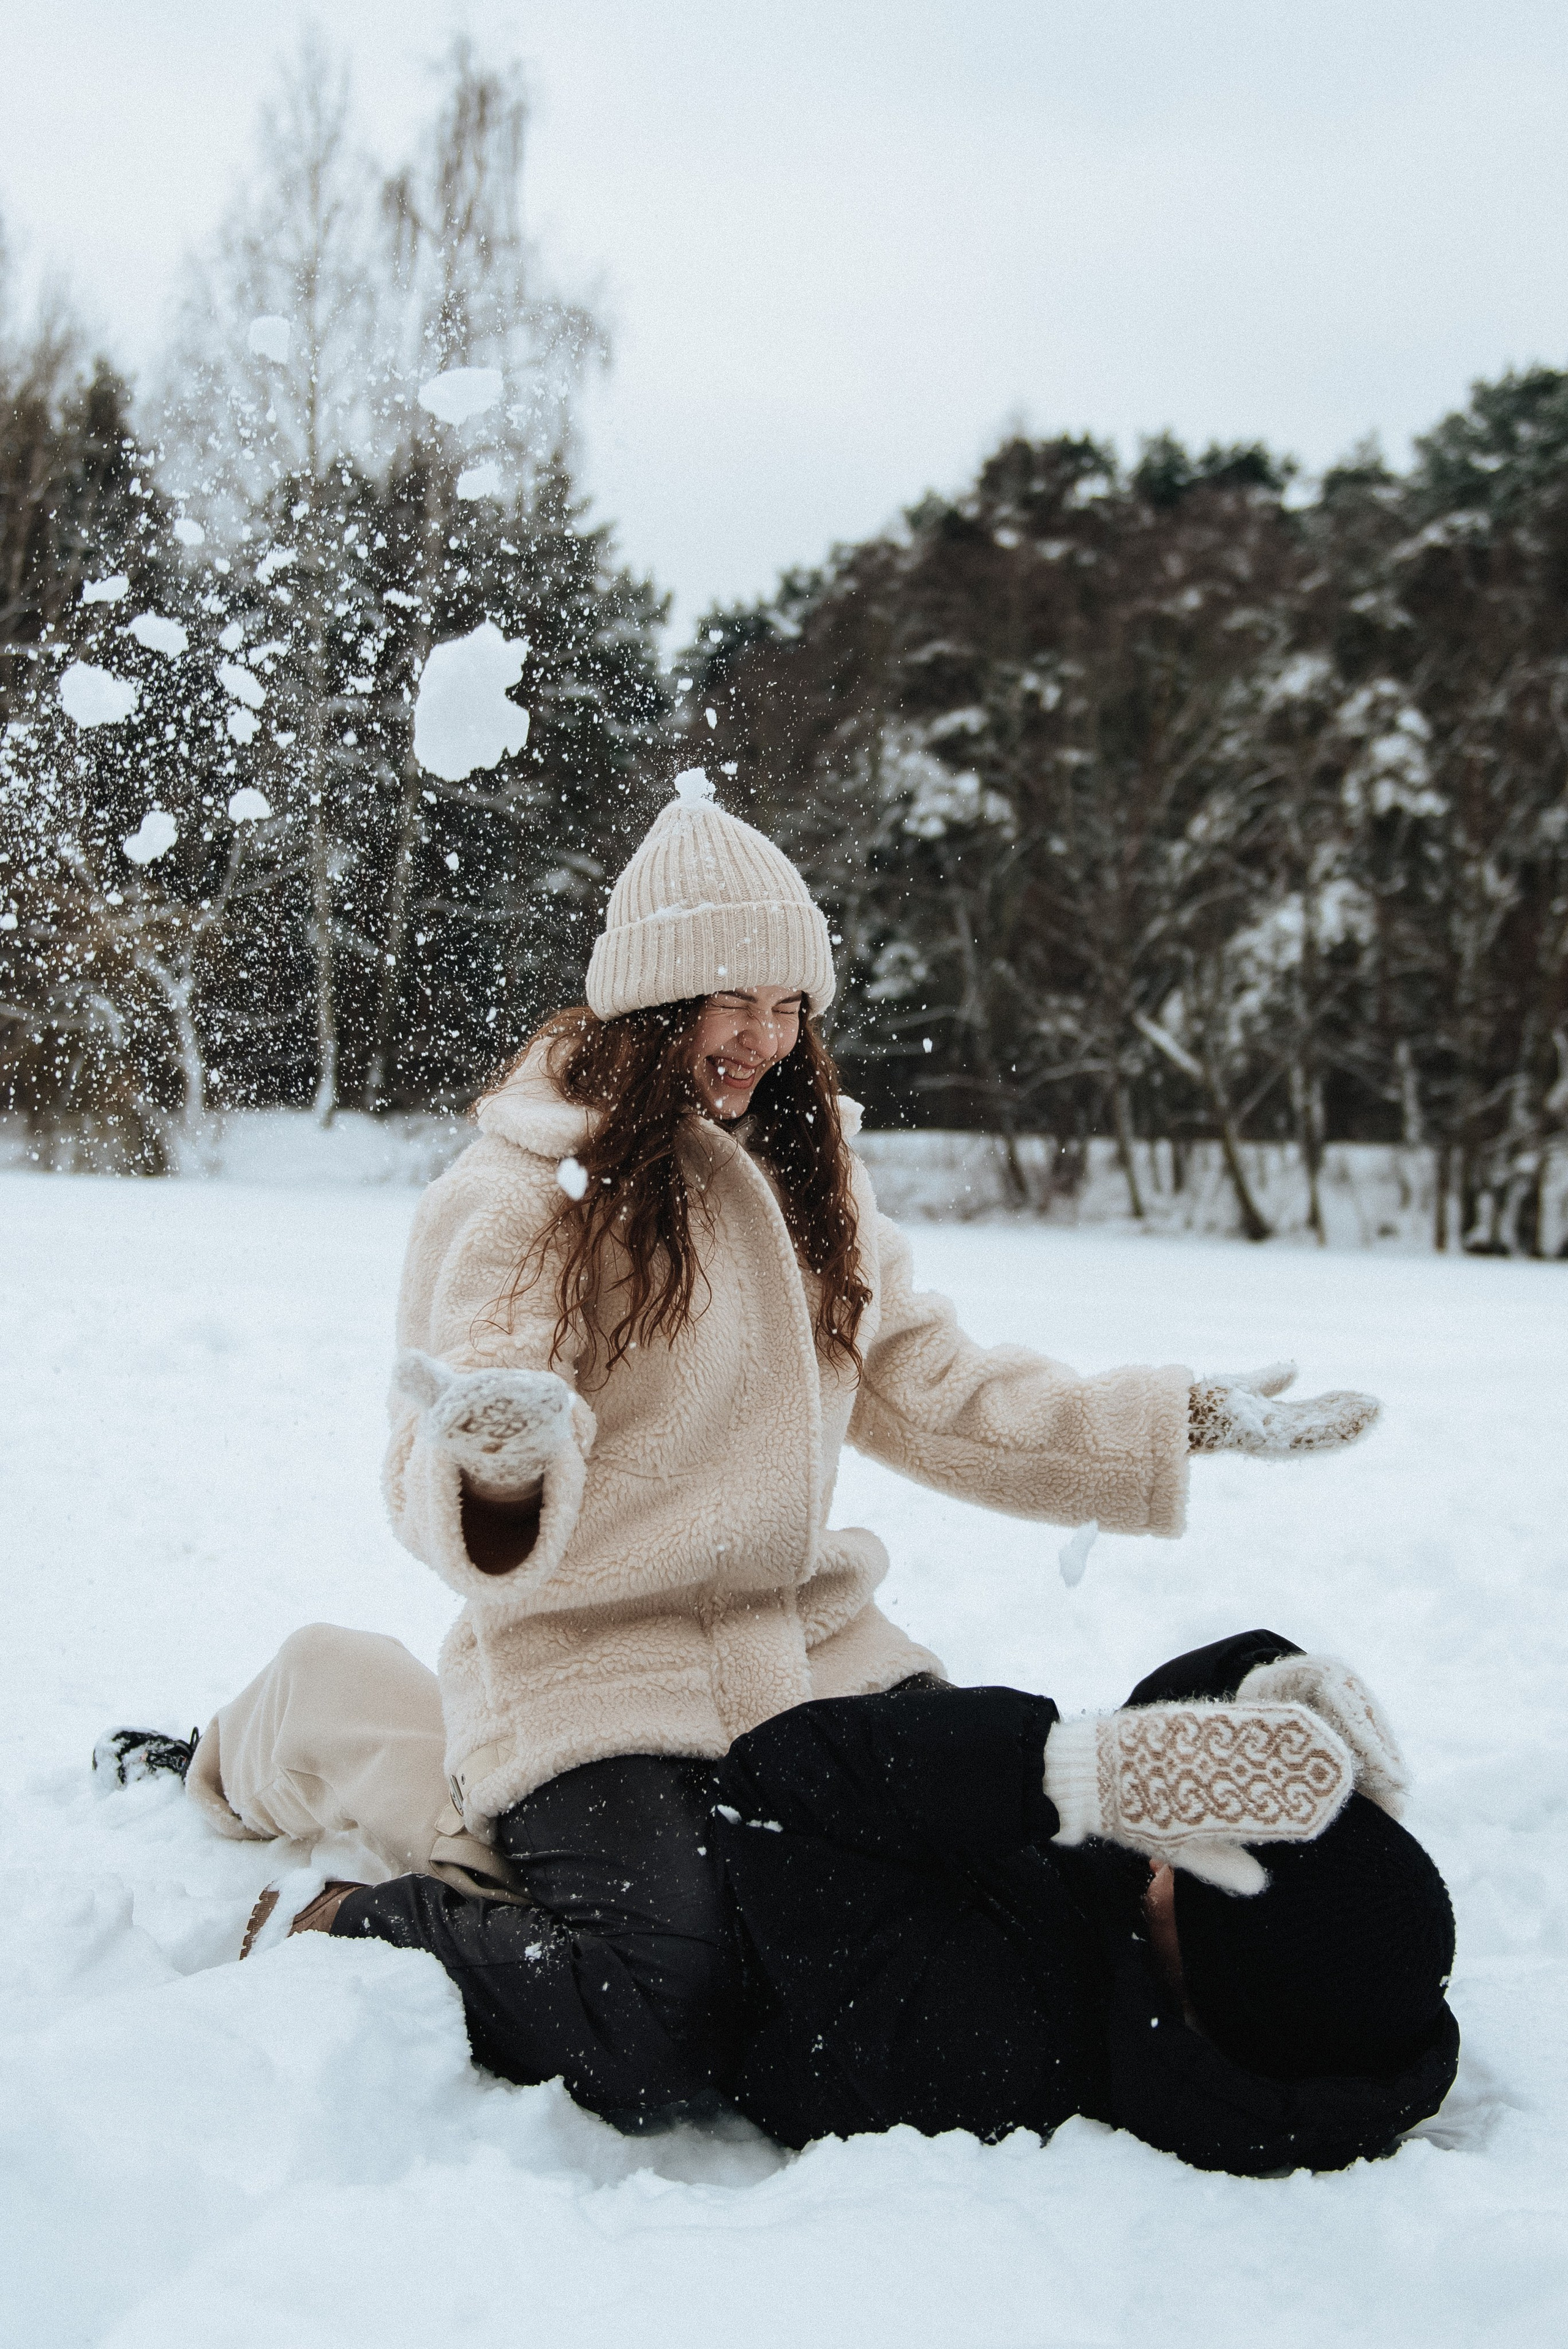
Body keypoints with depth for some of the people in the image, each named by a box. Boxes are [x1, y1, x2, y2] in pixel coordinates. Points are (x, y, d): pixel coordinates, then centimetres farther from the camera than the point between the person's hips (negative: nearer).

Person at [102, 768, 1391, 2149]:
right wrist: (500, 1465, -40)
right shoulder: (514, 1195, -8)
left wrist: (1186, 1424, 9)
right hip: (592, 1659, -8)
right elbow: (445, 1504, -15)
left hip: (808, 1639, 8)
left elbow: (932, 1392, 16)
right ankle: (365, 1924, 5)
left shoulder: (810, 1181, 13)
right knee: (659, 2045, -26)